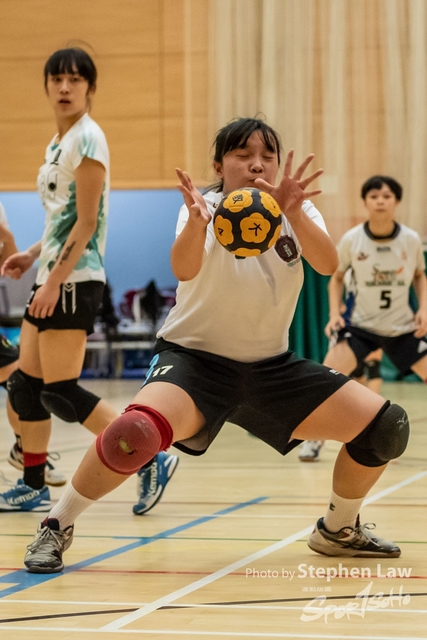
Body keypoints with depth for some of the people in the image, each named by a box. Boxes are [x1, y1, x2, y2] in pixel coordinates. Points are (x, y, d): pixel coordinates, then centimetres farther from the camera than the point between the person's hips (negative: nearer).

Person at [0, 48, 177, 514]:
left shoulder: (86, 137, -11)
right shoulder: (58, 142, 16)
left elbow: (86, 221, -16)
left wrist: (55, 280, -20)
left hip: (74, 280, -9)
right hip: (54, 278, 9)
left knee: (60, 392, -11)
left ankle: (150, 460, -7)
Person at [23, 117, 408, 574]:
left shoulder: (298, 210, -2)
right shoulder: (206, 207, -12)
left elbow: (327, 264, -24)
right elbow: (184, 269, -35)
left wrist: (293, 213, -43)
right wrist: (196, 223, -57)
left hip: (271, 365, 5)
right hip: (195, 358, -4)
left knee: (385, 428, -5)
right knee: (139, 431, -35)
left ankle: (337, 530, 21)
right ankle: (57, 526, -13)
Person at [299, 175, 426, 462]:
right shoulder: (351, 239, -12)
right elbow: (337, 277, 5)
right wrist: (334, 314, -7)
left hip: (404, 327, 1)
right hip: (361, 324, -1)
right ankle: (315, 439, -1)